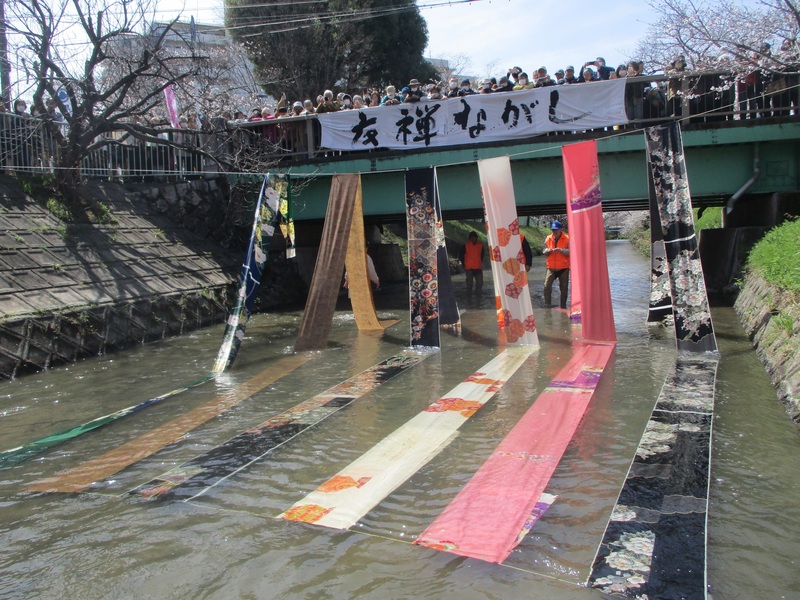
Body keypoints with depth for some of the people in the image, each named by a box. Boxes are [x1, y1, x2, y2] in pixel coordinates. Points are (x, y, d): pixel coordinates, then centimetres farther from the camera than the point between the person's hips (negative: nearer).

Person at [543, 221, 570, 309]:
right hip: (551, 267, 2)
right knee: (547, 286, -13)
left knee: (564, 288, 7)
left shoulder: (567, 239, -4)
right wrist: (548, 251, -10)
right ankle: (547, 305, -4)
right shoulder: (548, 238, 7)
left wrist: (560, 249, -24)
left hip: (563, 267, -2)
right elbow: (545, 252, 13)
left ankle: (563, 307, 18)